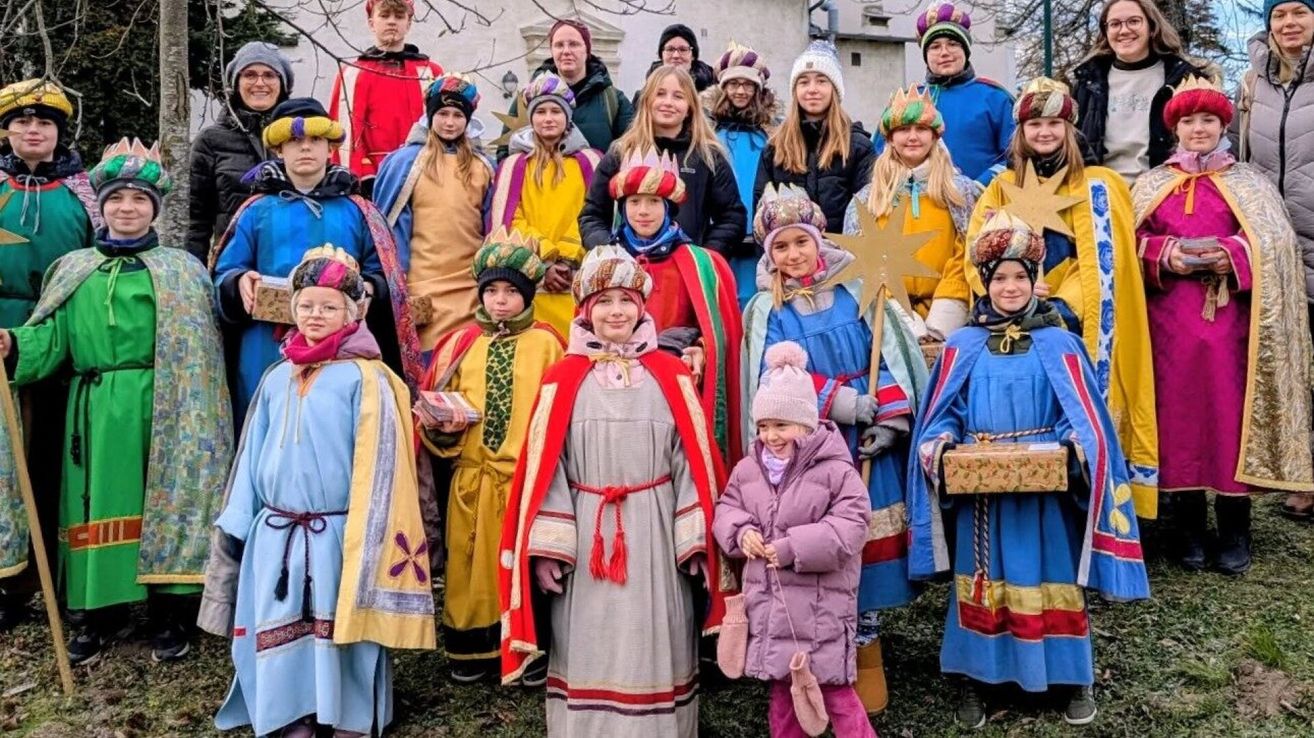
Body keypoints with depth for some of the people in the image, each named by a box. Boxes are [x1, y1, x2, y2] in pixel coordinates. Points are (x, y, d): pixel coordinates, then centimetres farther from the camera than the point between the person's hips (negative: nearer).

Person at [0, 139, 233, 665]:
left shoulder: (181, 270, 6)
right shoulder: (72, 270, 14)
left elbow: (198, 351, -1)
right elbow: (51, 339, 7)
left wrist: (195, 417, -11)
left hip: (162, 411, -2)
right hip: (97, 412, 3)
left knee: (166, 503, 1)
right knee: (101, 506, 7)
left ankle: (170, 614, 11)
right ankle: (102, 613, 20)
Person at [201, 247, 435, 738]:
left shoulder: (364, 379, -8)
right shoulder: (278, 379, 9)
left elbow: (375, 463, -11)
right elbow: (253, 457, 14)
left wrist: (363, 537, -14)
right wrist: (236, 524, 12)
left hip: (337, 535, -5)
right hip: (276, 535, 5)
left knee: (343, 639, 5)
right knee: (283, 638, 12)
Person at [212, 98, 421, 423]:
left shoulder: (357, 211, 12)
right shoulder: (257, 211, 12)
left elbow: (385, 276, 8)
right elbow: (225, 274, 11)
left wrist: (368, 289, -14)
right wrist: (241, 282, -12)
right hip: (269, 352, 0)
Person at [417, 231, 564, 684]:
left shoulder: (546, 343, 0)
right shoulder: (462, 343, 7)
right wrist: (445, 425, -10)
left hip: (529, 476, -2)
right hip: (472, 476, 2)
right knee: (470, 560, 9)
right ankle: (471, 649, 23)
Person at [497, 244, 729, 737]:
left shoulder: (670, 377, 4)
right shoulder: (563, 380, 1)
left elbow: (692, 461, 2)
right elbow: (545, 469, -1)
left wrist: (695, 541, -4)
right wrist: (545, 549, -8)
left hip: (656, 537, 1)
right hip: (586, 538, 0)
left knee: (653, 653, 8)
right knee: (590, 654, 8)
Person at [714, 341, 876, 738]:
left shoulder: (836, 470, -11)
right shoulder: (747, 469, 6)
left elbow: (849, 528, -18)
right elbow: (726, 509, 13)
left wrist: (793, 548, -22)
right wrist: (741, 533, -10)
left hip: (820, 604, -5)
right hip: (769, 601, 5)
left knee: (834, 690, 1)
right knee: (781, 688, 17)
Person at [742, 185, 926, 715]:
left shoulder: (858, 294, 4)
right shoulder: (765, 313, 1)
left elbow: (891, 360, 1)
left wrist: (888, 421, -11)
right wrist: (842, 402, -16)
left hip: (864, 446, 1)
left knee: (866, 545, 5)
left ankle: (865, 640, 21)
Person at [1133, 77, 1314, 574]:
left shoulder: (1250, 183, 10)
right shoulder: (1151, 185, 13)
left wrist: (1233, 255, -16)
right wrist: (1164, 255, -13)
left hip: (1230, 322, -1)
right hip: (1170, 323, 1)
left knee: (1231, 414, -1)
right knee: (1179, 414, 2)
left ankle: (1235, 532, 9)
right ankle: (1190, 530, 13)